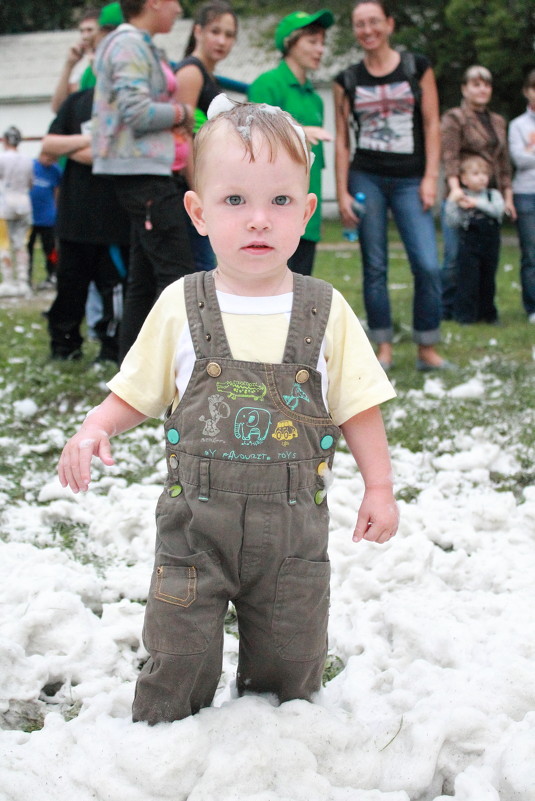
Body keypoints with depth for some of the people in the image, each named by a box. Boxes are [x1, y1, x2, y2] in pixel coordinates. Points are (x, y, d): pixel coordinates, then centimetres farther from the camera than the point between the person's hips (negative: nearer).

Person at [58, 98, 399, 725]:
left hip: (294, 526, 1)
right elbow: (136, 391, 5)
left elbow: (357, 407, 3)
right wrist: (94, 430, -12)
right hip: (196, 523, 0)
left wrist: (379, 487, 0)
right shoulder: (180, 307, -4)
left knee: (289, 665, 14)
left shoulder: (326, 312, -4)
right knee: (178, 661, 4)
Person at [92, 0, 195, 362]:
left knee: (145, 277, 12)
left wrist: (174, 115, 3)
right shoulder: (131, 46, -12)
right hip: (143, 172, -11)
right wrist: (181, 112, -7)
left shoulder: (138, 45, 19)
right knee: (176, 270, -12)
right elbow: (137, 112, -20)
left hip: (144, 173, 11)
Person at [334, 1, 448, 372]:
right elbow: (342, 140, 6)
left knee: (428, 265, -11)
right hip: (366, 179, 1)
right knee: (375, 267, 3)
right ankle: (384, 349, 12)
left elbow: (431, 125, 2)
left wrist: (430, 178, -5)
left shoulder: (417, 67, 4)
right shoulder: (348, 80, 6)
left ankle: (428, 350, 2)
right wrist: (342, 193, 0)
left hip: (410, 180, -1)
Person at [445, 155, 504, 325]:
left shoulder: (493, 195, 8)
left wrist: (476, 203, -17)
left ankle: (487, 313, 22)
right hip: (469, 246, -3)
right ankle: (465, 315, 3)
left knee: (488, 280, 11)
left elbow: (498, 209, -12)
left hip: (491, 246, 3)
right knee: (468, 280, -4)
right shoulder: (459, 197, -2)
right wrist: (452, 202, -20)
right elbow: (453, 223, -8)